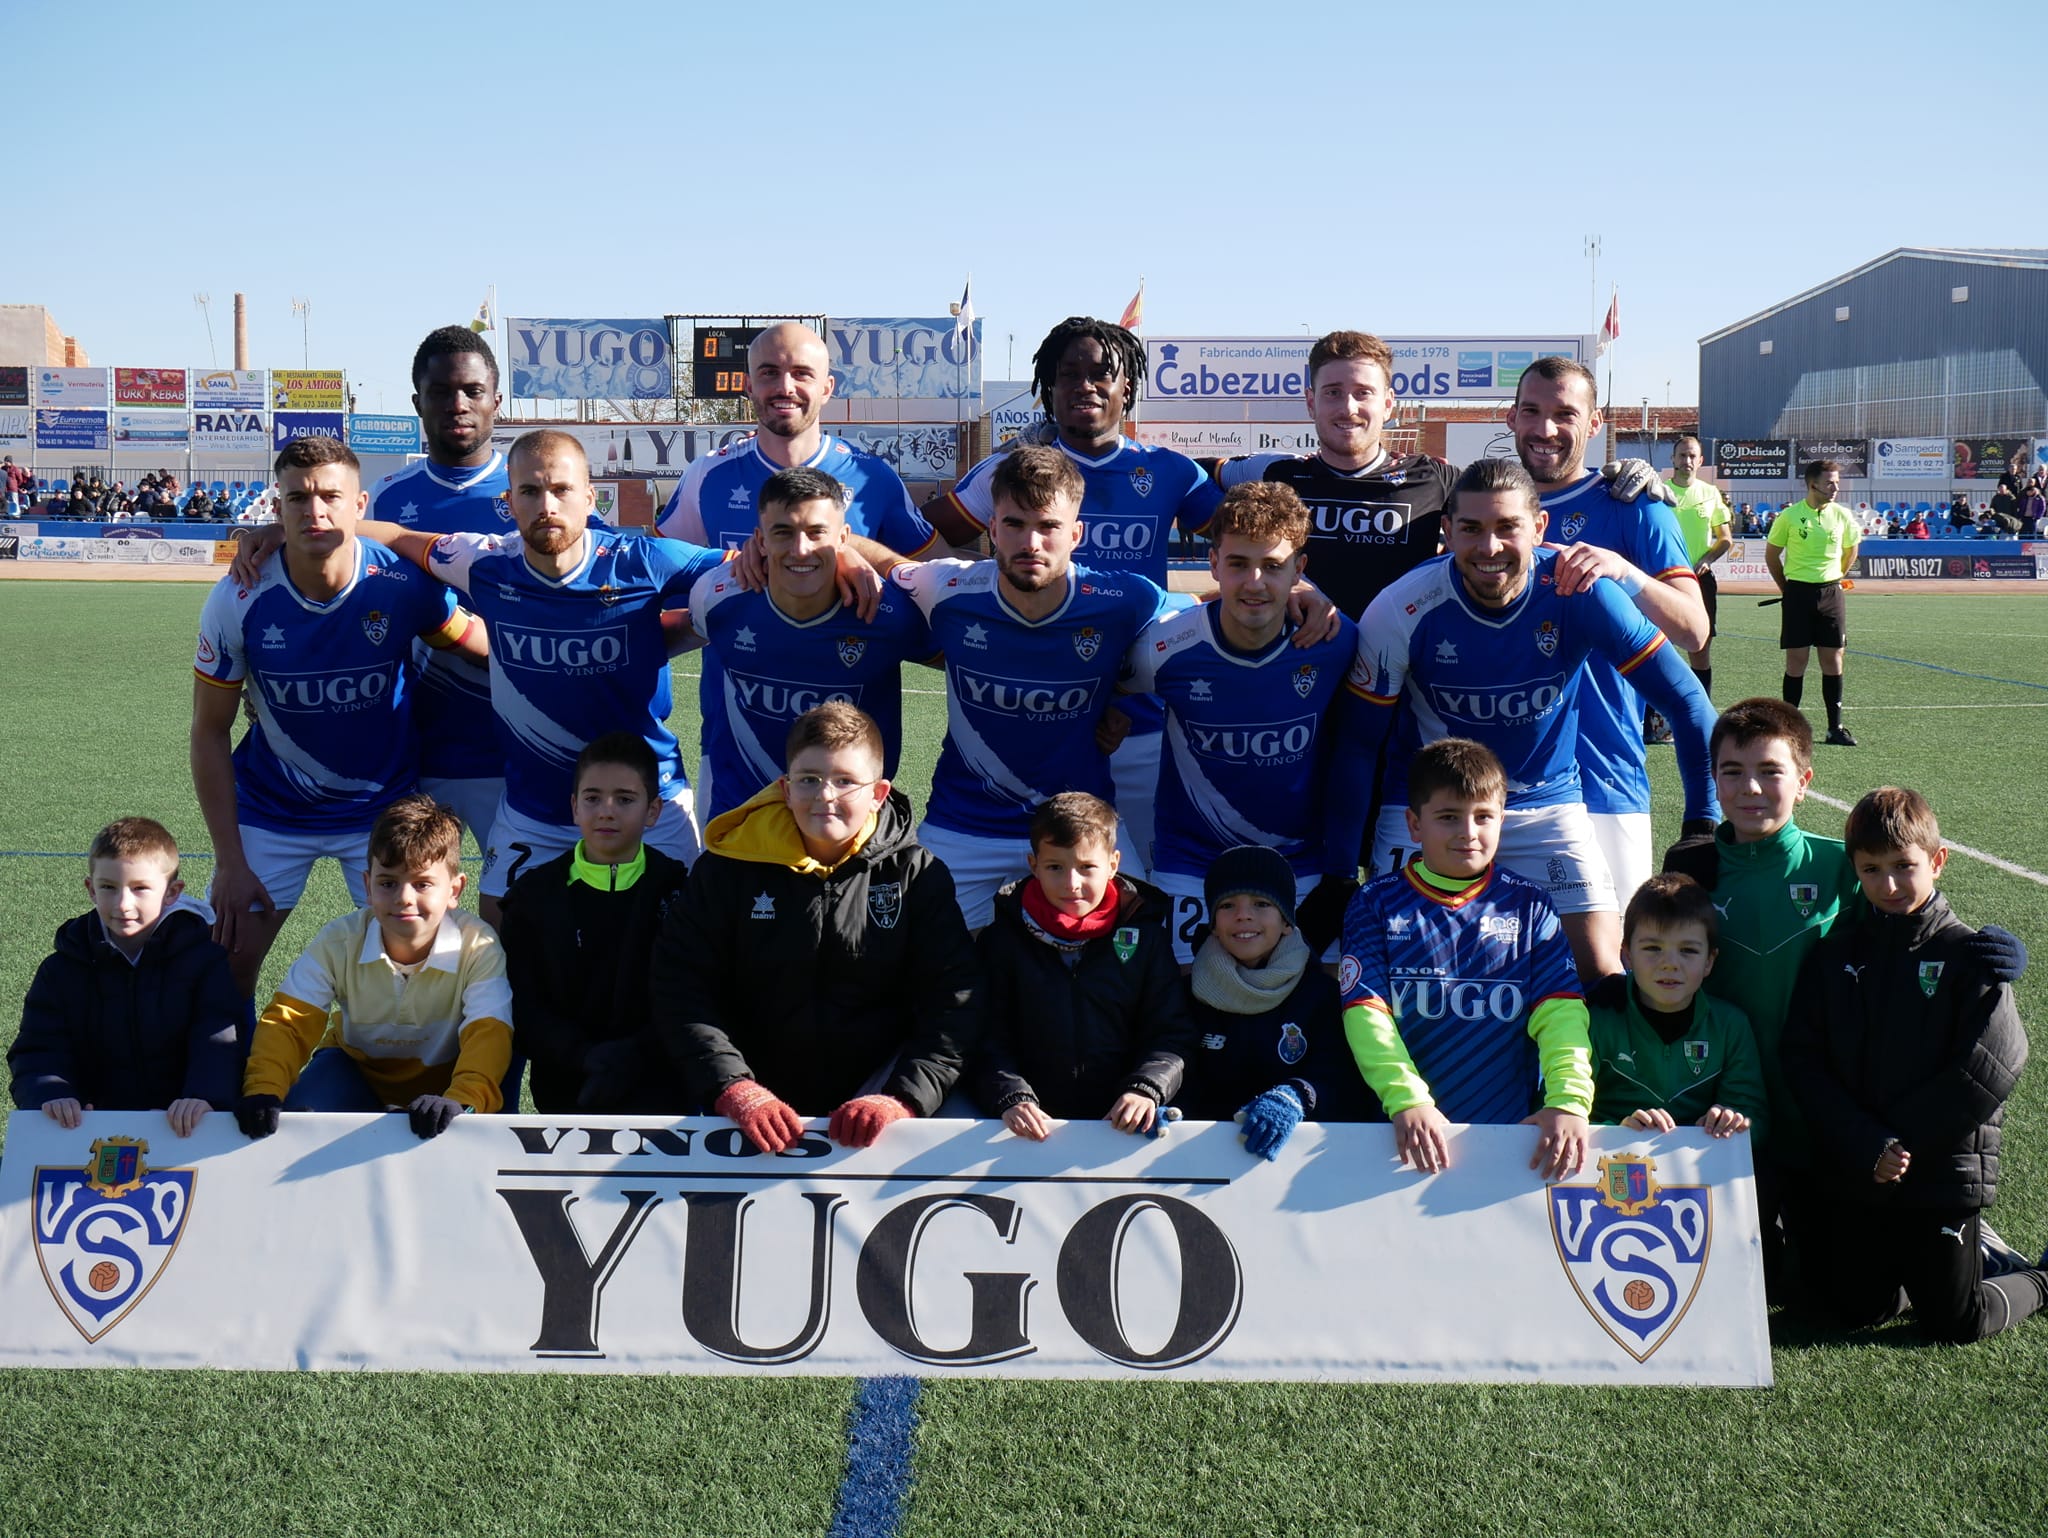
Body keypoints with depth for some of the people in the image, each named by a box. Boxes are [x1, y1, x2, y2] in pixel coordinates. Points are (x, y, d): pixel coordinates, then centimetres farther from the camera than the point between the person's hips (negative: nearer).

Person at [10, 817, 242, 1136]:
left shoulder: (206, 958, 2)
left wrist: (204, 1096, -32)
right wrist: (50, 1095, -23)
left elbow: (219, 1043, -10)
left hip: (182, 1124, -3)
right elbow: (38, 1051, 1)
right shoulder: (62, 969, 10)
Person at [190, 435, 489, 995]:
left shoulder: (404, 584, -20)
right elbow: (210, 731, -9)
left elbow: (489, 648, -4)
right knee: (227, 966, 1)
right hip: (270, 808, 0)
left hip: (384, 806, 0)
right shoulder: (237, 601, -18)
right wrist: (230, 860, -11)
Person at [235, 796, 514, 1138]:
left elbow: (488, 1034, -36)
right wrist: (263, 1091, -42)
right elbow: (288, 1021, -22)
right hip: (358, 1069, 1)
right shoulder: (339, 941, -20)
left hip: (443, 1080, 0)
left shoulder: (478, 947, -27)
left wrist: (462, 1101, -57)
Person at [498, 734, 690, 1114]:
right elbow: (522, 1007, 2)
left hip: (658, 1089, -1)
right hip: (566, 1091, 1)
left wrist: (636, 1055, -18)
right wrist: (586, 1057, -15)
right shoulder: (535, 894, 10)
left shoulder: (678, 889, 7)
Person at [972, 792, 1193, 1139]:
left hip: (1120, 1121, 1)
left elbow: (1172, 1033, 6)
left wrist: (1146, 1088, -13)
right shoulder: (1003, 938, 8)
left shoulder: (1145, 936, 9)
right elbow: (986, 1039, 2)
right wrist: (1011, 1097, -16)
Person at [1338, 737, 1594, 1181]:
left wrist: (1569, 1101, -17)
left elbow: (1560, 1010, 1)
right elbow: (1366, 1011, -5)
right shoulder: (1377, 903, 7)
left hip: (1514, 1129, 1)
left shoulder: (1528, 906, 11)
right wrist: (1406, 1102, -20)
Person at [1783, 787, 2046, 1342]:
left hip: (1942, 1176, -3)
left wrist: (1902, 1141, -16)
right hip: (1849, 1177, 3)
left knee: (1955, 1323, 4)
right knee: (1849, 1310, 10)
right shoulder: (1835, 953, 3)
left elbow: (1991, 1064, -16)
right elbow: (1804, 1060, -4)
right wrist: (1868, 1146, -16)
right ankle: (1904, 1265, 37)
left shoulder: (1964, 954, -6)